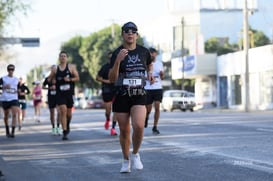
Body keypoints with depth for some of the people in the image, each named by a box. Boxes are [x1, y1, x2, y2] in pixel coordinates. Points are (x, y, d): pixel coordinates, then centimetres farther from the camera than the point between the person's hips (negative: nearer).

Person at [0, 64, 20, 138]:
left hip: (14, 99, 1)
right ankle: (7, 131, 28)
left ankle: (13, 132, -20)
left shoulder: (16, 80, 10)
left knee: (14, 115, -17)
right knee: (6, 116, 9)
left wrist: (18, 91, 3)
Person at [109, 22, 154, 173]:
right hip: (121, 96, -1)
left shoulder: (144, 51, 4)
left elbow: (150, 65, 28)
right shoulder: (117, 53, -5)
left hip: (139, 95, 1)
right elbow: (112, 79, -13)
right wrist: (118, 60, -25)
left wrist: (149, 74, 7)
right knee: (124, 131, 6)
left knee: (139, 126, -21)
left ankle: (135, 154, 4)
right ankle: (126, 160, 27)